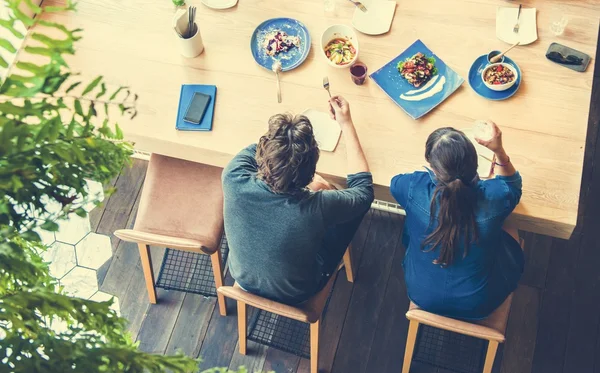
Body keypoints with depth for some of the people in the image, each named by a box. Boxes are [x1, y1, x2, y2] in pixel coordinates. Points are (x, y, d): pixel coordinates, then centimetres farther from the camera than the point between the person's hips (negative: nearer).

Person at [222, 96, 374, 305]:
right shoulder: (317, 207, -39)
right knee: (359, 202, 9)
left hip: (244, 278, 3)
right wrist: (346, 124, -11)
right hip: (295, 294, -2)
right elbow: (363, 189, -15)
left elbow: (253, 151, -6)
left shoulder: (234, 179, -34)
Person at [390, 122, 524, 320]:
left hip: (421, 296, 1)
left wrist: (435, 172, 8)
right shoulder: (494, 196, -29)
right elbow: (512, 183, -2)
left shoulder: (415, 189, -29)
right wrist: (499, 150, -17)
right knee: (510, 233, 27)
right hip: (477, 305, 0)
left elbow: (396, 181, -2)